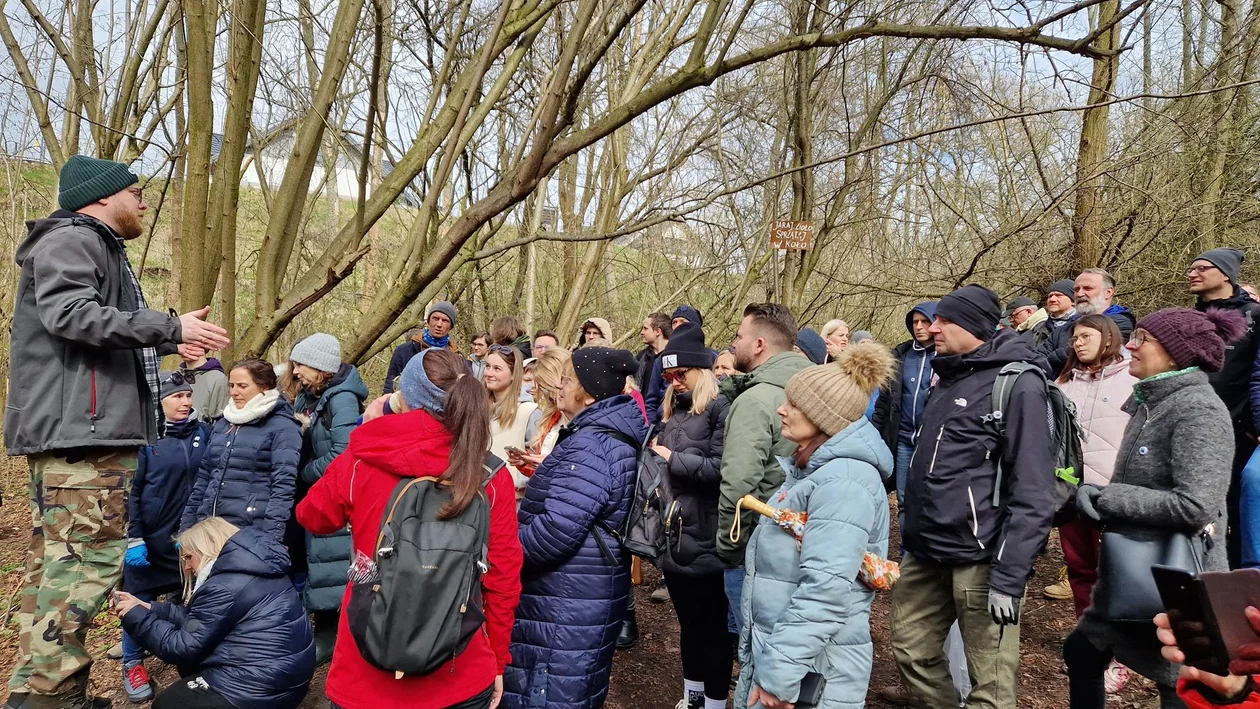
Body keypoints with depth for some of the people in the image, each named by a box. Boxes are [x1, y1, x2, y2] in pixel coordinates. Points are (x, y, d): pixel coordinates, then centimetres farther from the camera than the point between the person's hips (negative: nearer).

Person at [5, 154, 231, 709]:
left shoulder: (98, 248, 26)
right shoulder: (71, 238, -7)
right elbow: (69, 312, -23)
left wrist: (164, 342, 34)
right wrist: (168, 327, -24)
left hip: (81, 431, 11)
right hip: (81, 429, -11)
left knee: (55, 561, 12)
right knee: (88, 559, -14)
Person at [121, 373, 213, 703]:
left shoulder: (203, 432, 0)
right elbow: (130, 490, -9)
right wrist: (133, 539, -12)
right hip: (150, 536, -3)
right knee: (141, 601, 8)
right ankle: (133, 665, 23)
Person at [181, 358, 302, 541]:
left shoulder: (282, 428, -6)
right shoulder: (223, 424, 17)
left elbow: (283, 486, -13)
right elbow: (204, 476, 21)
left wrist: (270, 536, -20)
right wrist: (187, 523, 17)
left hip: (252, 533, -6)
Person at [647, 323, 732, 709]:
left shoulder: (721, 410, -11)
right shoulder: (671, 411, 12)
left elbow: (721, 469, -23)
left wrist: (673, 459, -16)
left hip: (705, 541, -7)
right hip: (673, 538, 7)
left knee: (713, 626, 6)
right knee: (688, 622, 20)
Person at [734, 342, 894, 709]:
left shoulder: (843, 482, -21)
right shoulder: (812, 470, 11)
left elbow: (826, 591, -28)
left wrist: (779, 672, -26)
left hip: (813, 672, -9)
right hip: (771, 652, 9)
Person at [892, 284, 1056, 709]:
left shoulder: (1017, 384, -11)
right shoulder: (947, 379, 15)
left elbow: (1033, 492, -17)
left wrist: (1008, 577, -21)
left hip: (979, 557, -8)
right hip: (926, 552, 8)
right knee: (912, 651, 14)